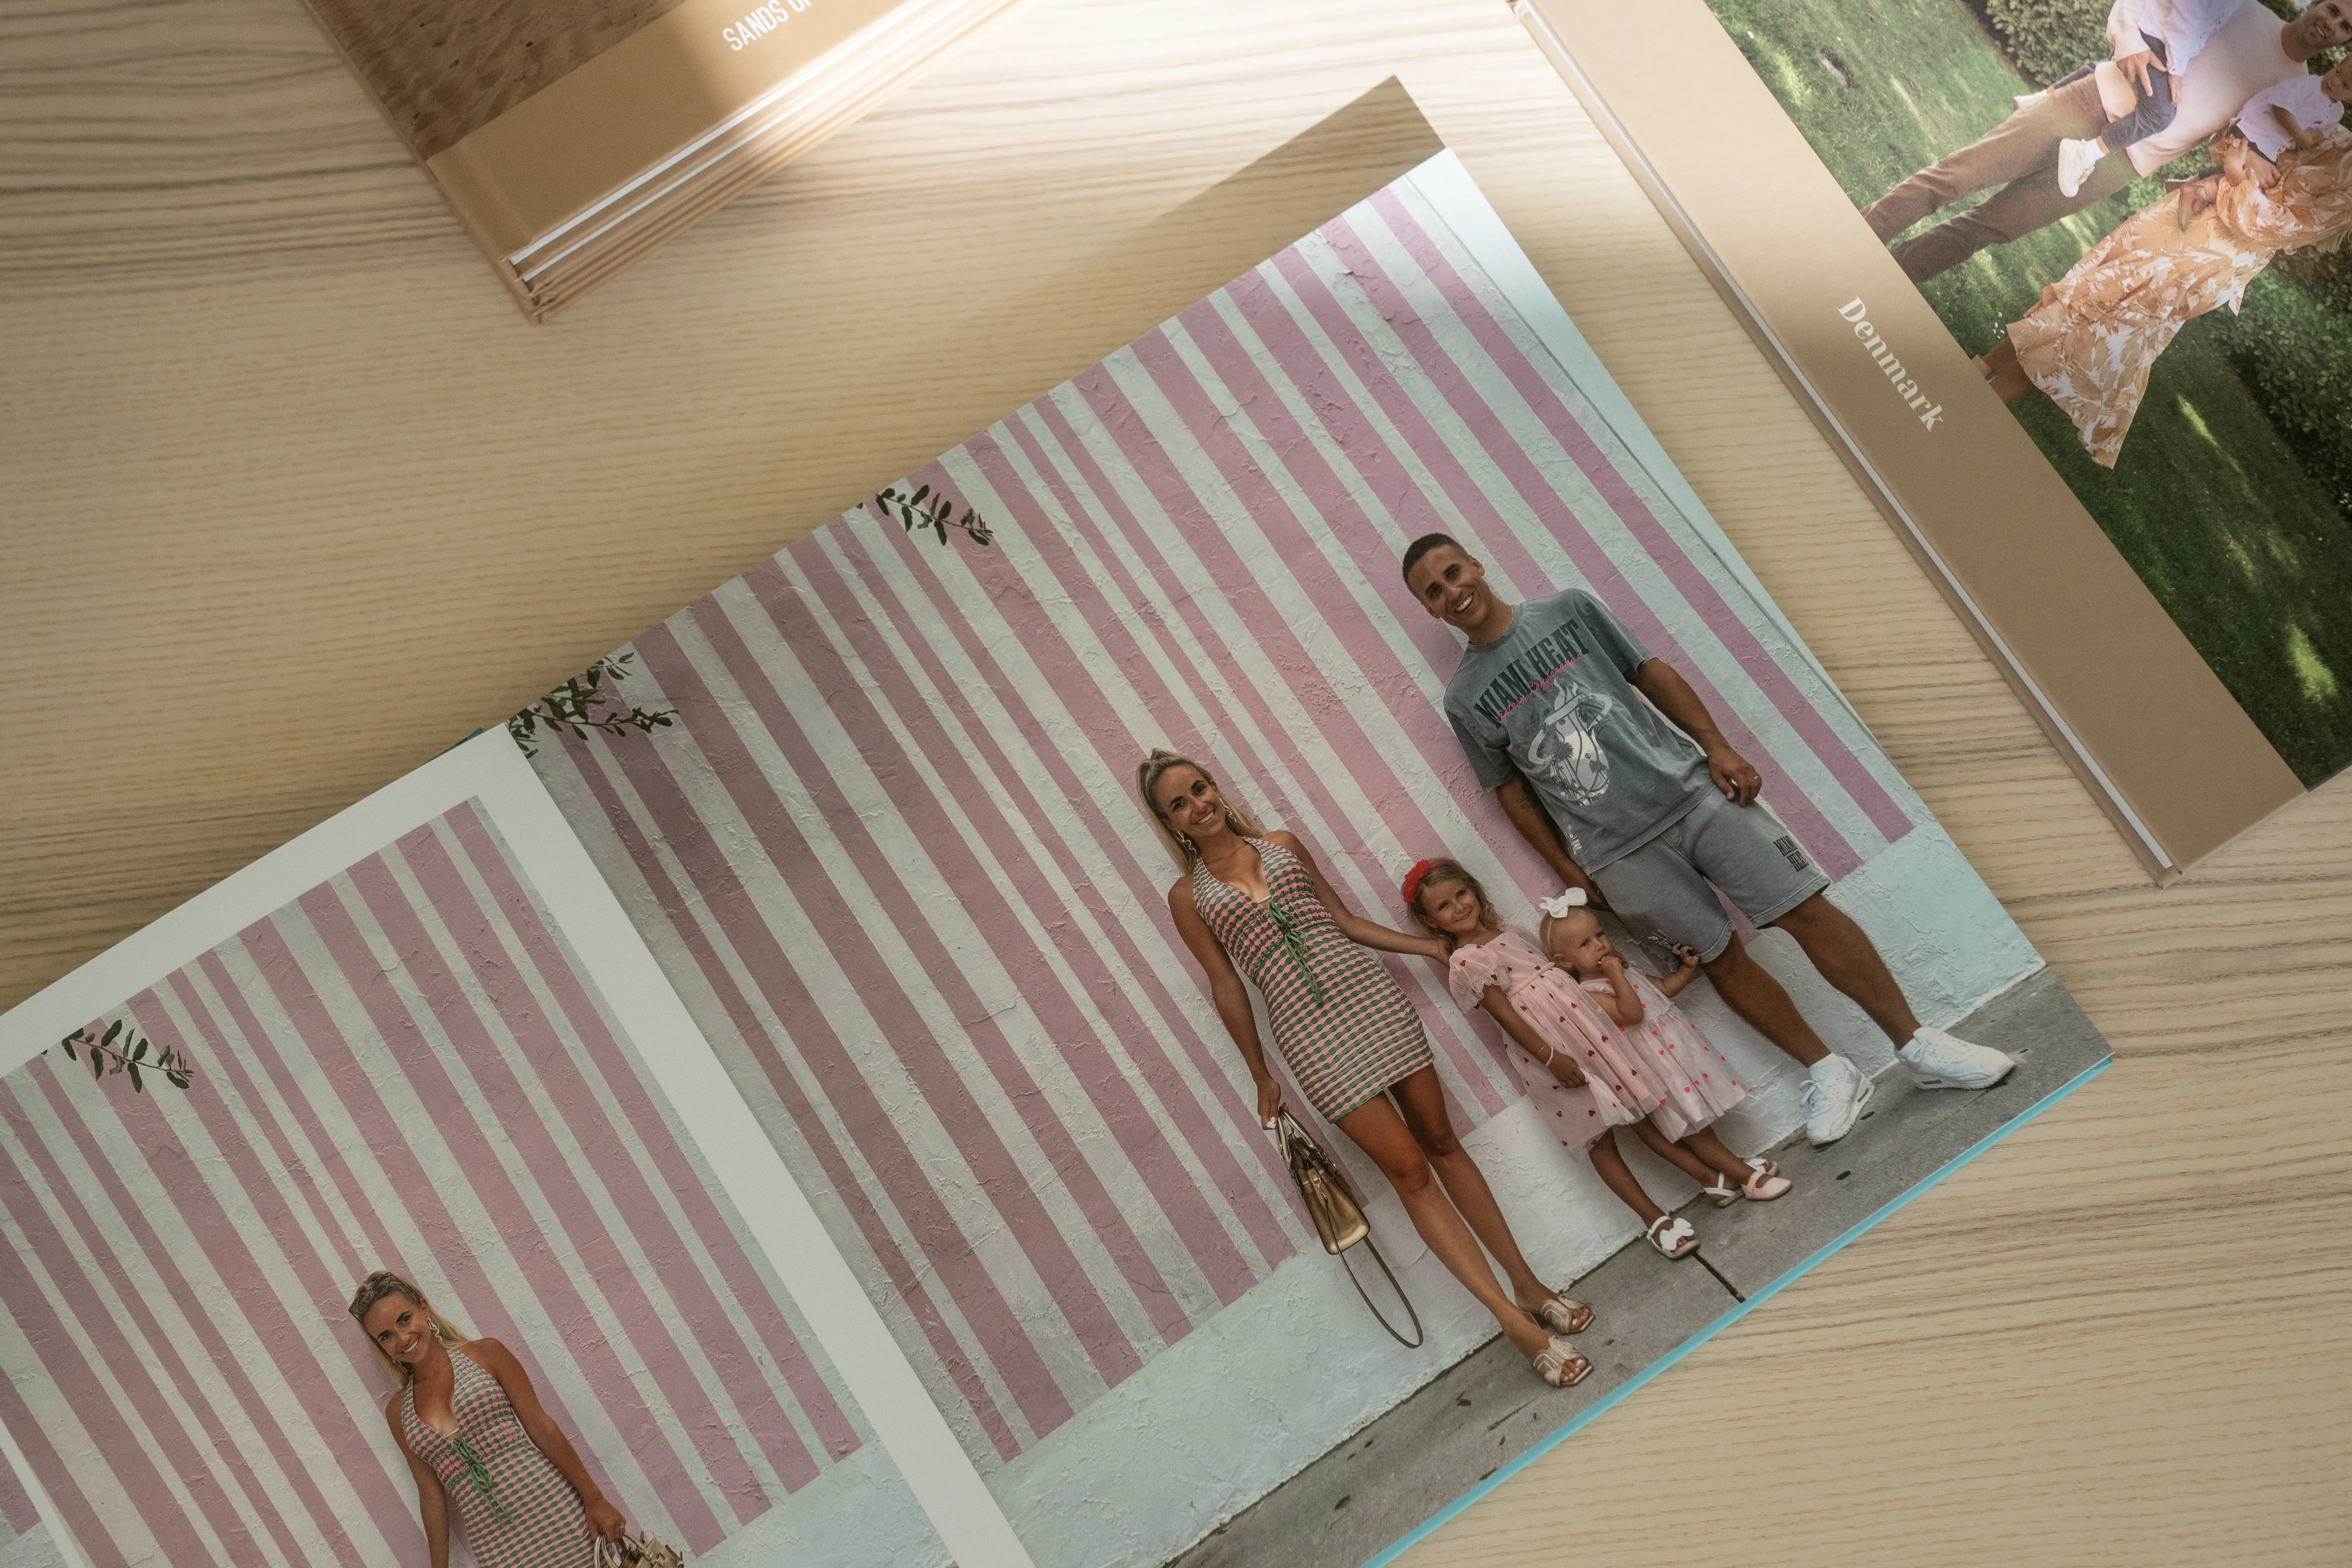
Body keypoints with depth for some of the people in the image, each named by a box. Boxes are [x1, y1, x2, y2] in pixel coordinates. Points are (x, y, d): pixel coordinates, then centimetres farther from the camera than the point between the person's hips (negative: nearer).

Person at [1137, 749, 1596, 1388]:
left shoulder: (1283, 845, 12)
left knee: (1441, 1142, 5)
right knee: (1408, 1167, -5)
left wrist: (1435, 947, 15)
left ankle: (1529, 1286, 15)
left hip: (1370, 994, 3)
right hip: (1308, 1031, -3)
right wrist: (1262, 1077, 10)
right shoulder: (1188, 896, 5)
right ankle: (1515, 1320, -1)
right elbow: (1225, 985, 7)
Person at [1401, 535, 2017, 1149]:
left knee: (1807, 909, -3)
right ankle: (1828, 1074, 19)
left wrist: (1718, 747, -1)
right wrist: (1568, 869, 5)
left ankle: (1919, 1045, 6)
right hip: (1619, 852, 0)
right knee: (1721, 958, 2)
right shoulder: (1464, 700, 3)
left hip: (1690, 789, 1)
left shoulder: (1567, 610, 5)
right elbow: (1510, 789, 8)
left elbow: (1653, 673, 8)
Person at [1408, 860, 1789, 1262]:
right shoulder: (1464, 963, -5)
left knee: (1641, 1106, 5)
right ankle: (1651, 1217, 3)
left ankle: (1714, 1175, 9)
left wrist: (1603, 962, 13)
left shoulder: (1505, 934, 19)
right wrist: (1550, 1057, -17)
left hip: (1582, 1015, 6)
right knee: (1598, 1133, -2)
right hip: (1553, 1048, -6)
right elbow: (1506, 1016, -12)